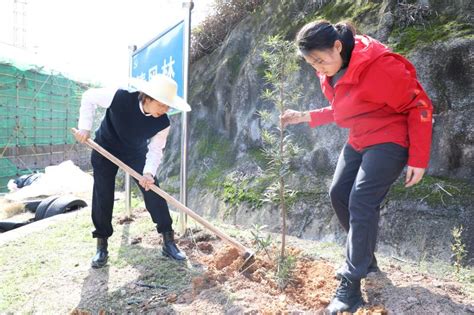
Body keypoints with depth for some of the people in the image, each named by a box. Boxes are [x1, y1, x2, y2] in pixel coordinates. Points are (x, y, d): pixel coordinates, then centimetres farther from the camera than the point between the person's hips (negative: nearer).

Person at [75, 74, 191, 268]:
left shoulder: (162, 123, -26)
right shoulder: (120, 97, -32)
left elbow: (155, 150, -19)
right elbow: (89, 97, -16)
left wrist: (149, 172, -36)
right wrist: (85, 127, -22)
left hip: (136, 154, 2)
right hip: (105, 149, -1)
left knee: (153, 192, -8)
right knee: (102, 197, -4)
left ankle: (169, 242, 2)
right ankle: (101, 246, 13)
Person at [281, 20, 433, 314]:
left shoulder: (379, 66, -25)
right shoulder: (331, 72, 1)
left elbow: (420, 106, -19)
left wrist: (418, 160, -19)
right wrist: (306, 117, 1)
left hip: (390, 141, -9)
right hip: (359, 141, 9)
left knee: (361, 203, -16)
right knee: (339, 193, 7)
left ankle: (351, 287, -6)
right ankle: (366, 257, 26)